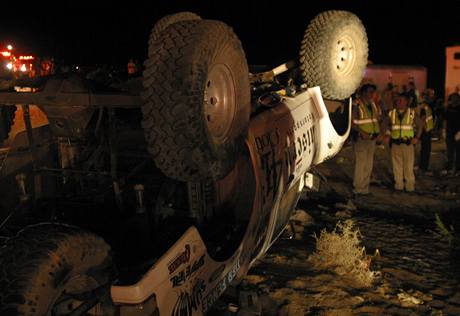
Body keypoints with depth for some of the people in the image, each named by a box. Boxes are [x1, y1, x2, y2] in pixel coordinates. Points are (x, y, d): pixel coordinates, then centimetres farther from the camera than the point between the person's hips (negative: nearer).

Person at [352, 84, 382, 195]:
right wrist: (361, 132, -23)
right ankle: (358, 188, 0)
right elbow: (352, 122, -15)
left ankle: (365, 187, 20)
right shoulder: (356, 105, -10)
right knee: (360, 163, -8)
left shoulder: (373, 104, 12)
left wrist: (378, 131, 8)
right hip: (361, 138, -8)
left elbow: (377, 118, 23)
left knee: (369, 164, 11)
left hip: (372, 138, 8)